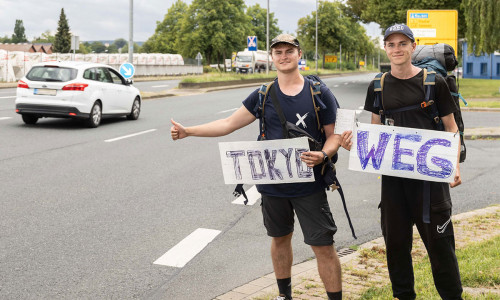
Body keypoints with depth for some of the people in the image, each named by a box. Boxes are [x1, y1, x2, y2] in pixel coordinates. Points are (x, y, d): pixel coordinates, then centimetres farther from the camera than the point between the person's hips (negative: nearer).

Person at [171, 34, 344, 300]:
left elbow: (335, 134, -1)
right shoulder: (263, 96, 3)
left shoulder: (320, 94, -4)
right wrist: (188, 131, 0)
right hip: (273, 183, 3)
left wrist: (323, 155, -22)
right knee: (280, 238, 18)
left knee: (323, 246, -4)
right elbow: (229, 124, 6)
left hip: (309, 185, -3)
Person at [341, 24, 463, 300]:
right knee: (395, 240, 11)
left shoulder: (433, 82, -3)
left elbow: (451, 128, 2)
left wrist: (454, 164, -11)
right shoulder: (378, 86, 6)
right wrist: (355, 142, -8)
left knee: (439, 240, -1)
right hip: (392, 173, 3)